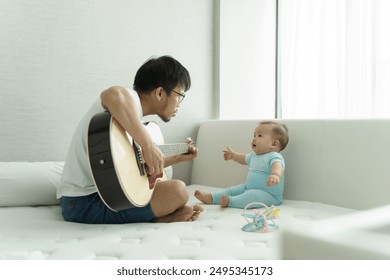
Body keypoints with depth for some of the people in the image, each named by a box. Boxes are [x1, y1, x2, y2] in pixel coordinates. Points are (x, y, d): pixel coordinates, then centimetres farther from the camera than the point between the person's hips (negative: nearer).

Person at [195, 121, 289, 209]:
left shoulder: (274, 157, -20)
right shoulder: (254, 155, 12)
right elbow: (245, 159, 35)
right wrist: (233, 155, 41)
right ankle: (211, 197, 3)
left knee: (252, 196, -36)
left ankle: (229, 201, -37)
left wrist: (275, 175, -65)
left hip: (268, 195, -9)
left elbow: (277, 166, -43)